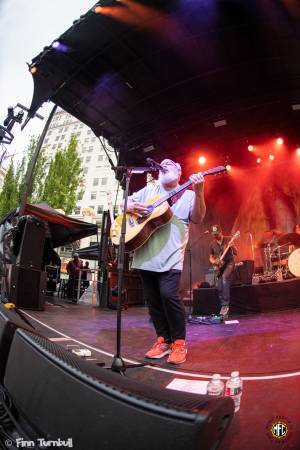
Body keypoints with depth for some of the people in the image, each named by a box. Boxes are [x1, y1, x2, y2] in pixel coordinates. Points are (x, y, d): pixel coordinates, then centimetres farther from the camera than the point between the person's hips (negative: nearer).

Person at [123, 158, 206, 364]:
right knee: (153, 299, 7)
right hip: (146, 255, 5)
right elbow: (125, 201, 19)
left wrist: (198, 193, -21)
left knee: (168, 294, -18)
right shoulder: (149, 189, 19)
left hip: (170, 255, -4)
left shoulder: (187, 195, 8)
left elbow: (197, 219, -6)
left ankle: (179, 342, 1)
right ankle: (164, 340, 23)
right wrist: (130, 206, -6)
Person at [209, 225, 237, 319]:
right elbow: (211, 257, 14)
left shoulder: (228, 240, -3)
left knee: (225, 278, -30)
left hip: (229, 263, -4)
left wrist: (232, 247, -25)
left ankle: (225, 305, -24)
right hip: (219, 266, 4)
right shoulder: (212, 244, 7)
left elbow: (236, 253, -5)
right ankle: (223, 307, 11)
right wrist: (214, 262, -8)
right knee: (219, 286, -6)